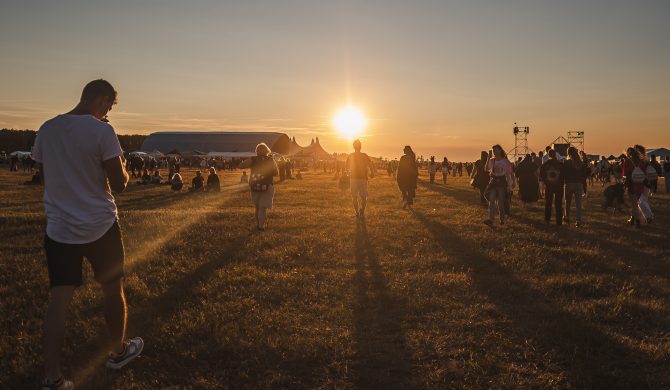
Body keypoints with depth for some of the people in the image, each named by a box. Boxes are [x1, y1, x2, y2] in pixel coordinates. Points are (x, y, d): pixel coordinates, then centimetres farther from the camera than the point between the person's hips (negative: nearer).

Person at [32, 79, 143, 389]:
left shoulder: (46, 130, 4)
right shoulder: (102, 131, -13)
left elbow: (45, 178, 16)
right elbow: (119, 184, -12)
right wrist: (122, 166, 8)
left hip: (58, 228, 4)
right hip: (99, 227, -4)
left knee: (59, 300, 3)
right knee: (113, 290, 15)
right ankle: (118, 352, 32)